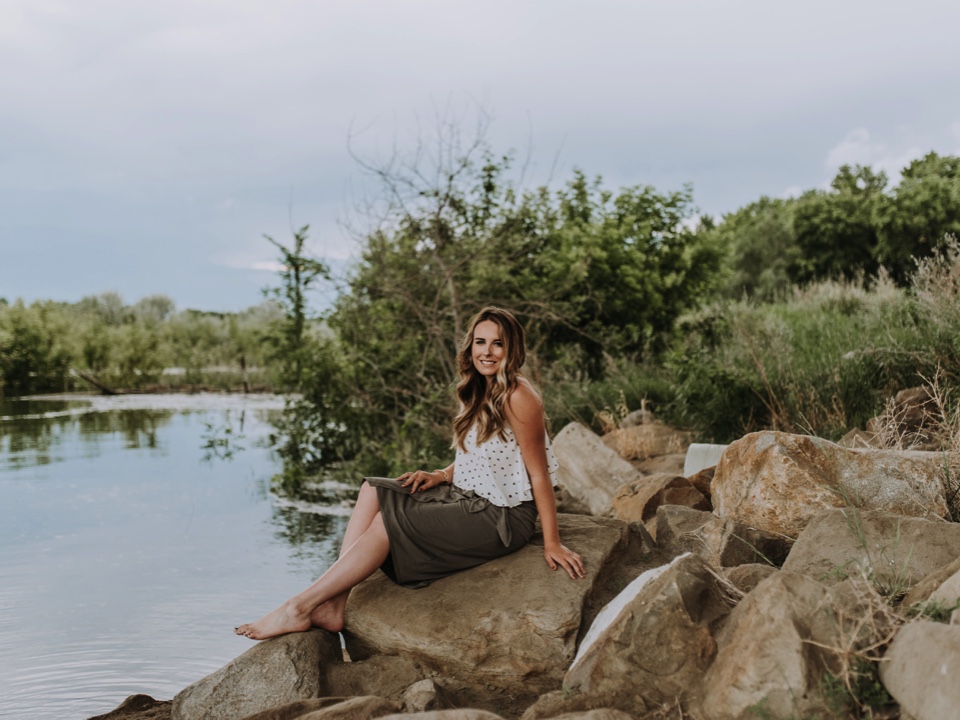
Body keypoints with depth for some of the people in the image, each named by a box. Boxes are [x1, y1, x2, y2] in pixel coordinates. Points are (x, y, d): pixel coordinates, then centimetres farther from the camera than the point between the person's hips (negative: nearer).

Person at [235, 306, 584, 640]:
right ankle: (333, 605, -15)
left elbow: (539, 474, -16)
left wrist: (552, 543, -15)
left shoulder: (518, 397, -17)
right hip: (467, 499, 9)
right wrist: (442, 475, 1)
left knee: (388, 522, -19)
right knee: (373, 491, -3)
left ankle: (298, 609, -13)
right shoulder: (480, 392, 11)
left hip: (503, 518, -9)